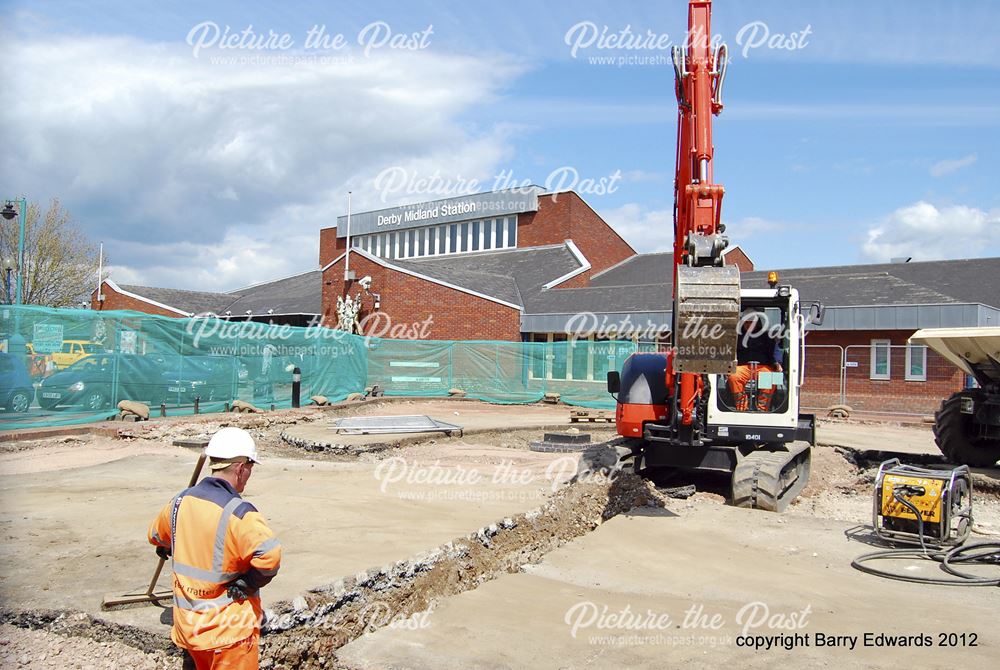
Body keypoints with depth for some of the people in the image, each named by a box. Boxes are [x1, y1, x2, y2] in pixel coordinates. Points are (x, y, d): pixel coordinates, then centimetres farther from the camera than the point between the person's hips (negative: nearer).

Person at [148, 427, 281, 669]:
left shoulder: (180, 502, -1)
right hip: (229, 631, -7)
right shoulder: (237, 513, -25)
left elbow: (155, 535, 19)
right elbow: (269, 555, -38)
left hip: (187, 624, 7)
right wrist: (248, 584, -23)